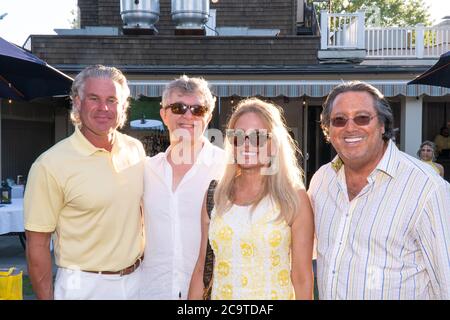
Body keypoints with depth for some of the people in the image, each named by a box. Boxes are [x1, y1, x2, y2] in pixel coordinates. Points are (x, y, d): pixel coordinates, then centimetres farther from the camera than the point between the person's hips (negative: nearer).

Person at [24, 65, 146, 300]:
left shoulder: (135, 149, 0)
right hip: (83, 286, -4)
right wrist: (46, 297, -11)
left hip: (137, 279, 5)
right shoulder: (50, 164, -16)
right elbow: (37, 244, -13)